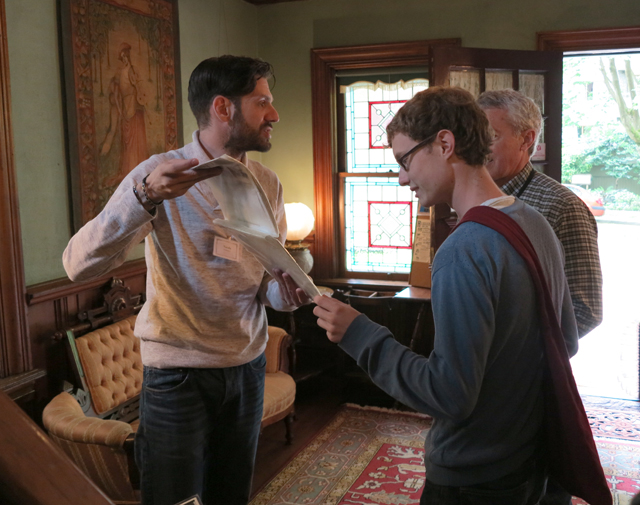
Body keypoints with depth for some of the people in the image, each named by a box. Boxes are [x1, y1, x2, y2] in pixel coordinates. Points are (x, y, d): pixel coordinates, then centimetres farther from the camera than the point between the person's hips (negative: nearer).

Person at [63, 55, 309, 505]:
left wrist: (284, 292, -16)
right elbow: (80, 265, -26)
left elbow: (268, 281, 8)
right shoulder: (160, 175, -15)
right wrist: (145, 197, -40)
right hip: (178, 373, -4)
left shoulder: (267, 184, 0)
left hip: (247, 366, 5)